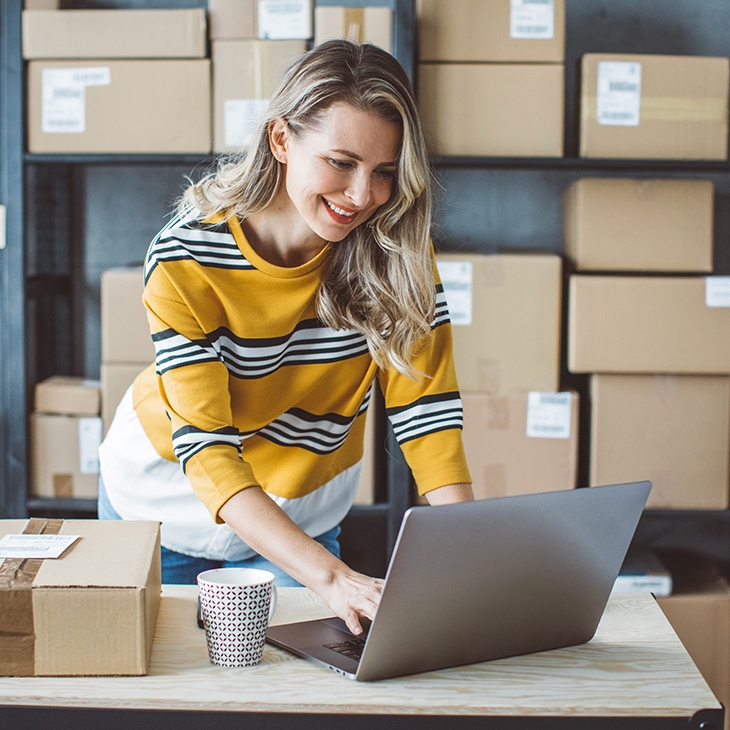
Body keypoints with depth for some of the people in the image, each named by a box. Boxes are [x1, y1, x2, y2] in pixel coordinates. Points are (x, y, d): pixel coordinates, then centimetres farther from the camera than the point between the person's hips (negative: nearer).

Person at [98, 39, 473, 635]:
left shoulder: (395, 247, -21)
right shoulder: (185, 259, -31)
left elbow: (425, 401, -20)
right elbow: (204, 448, -36)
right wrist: (331, 577, -48)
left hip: (304, 514, 2)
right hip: (169, 503, -2)